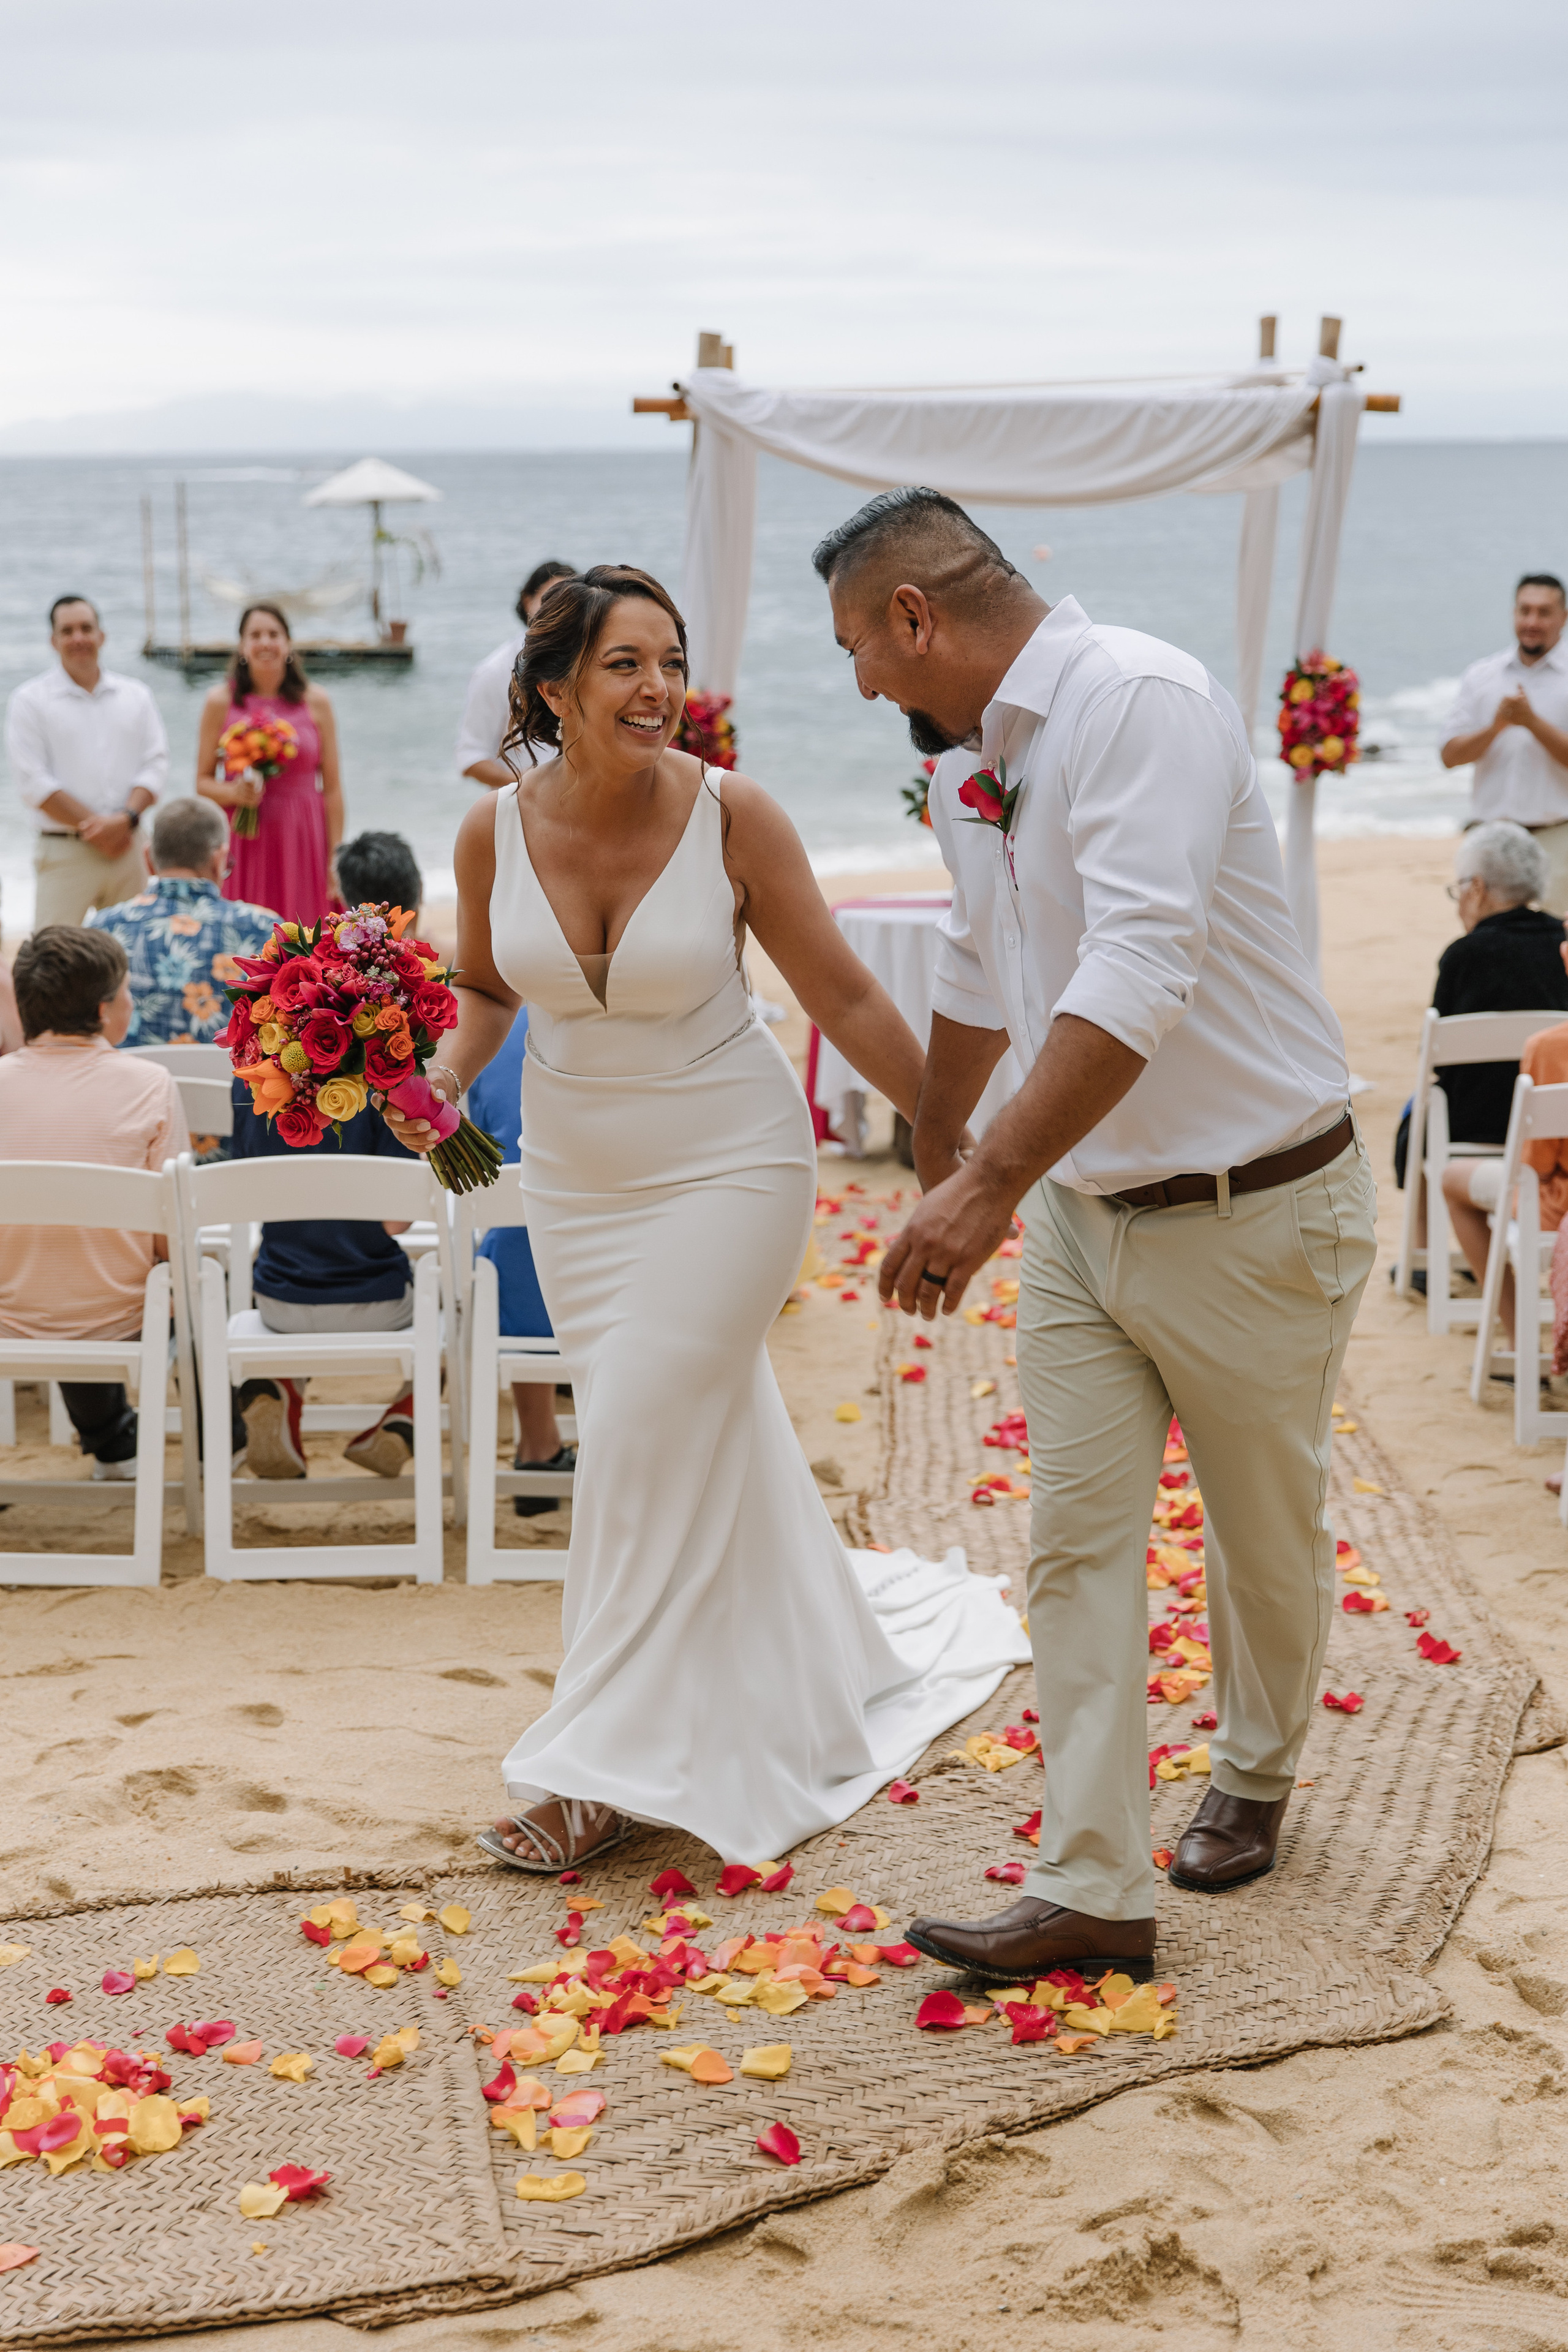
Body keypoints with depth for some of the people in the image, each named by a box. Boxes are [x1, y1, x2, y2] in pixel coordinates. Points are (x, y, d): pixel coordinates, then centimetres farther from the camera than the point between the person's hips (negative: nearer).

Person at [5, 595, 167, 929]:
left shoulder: (135, 696, 13)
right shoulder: (29, 701, 3)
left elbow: (156, 764, 5)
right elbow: (34, 782, -5)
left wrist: (126, 818, -13)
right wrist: (93, 828, -12)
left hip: (128, 848, 3)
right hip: (65, 853, -3)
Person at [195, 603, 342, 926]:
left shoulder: (315, 702, 5)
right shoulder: (221, 702, 5)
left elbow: (332, 788, 4)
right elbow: (203, 782, 9)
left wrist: (336, 858, -1)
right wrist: (234, 793, -13)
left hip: (303, 840, 0)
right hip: (245, 843, 0)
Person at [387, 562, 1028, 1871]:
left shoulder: (731, 817, -17)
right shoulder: (497, 832, -8)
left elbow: (845, 998, -9)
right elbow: (485, 990, 11)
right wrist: (445, 1083, -8)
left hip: (727, 1165, -4)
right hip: (575, 1175, 4)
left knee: (648, 1436, -8)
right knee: (710, 1438, 14)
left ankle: (614, 1764, 4)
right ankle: (812, 1675, 38)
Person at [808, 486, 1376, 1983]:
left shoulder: (1140, 703, -22)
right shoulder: (966, 764, 7)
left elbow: (1141, 971, -34)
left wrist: (994, 1181, -38)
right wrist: (933, 1155, 35)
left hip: (1252, 1214, -7)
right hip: (1080, 1214, 7)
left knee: (1266, 1534, 13)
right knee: (1075, 1547, 1)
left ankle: (1253, 1778, 37)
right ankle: (1090, 1889, 4)